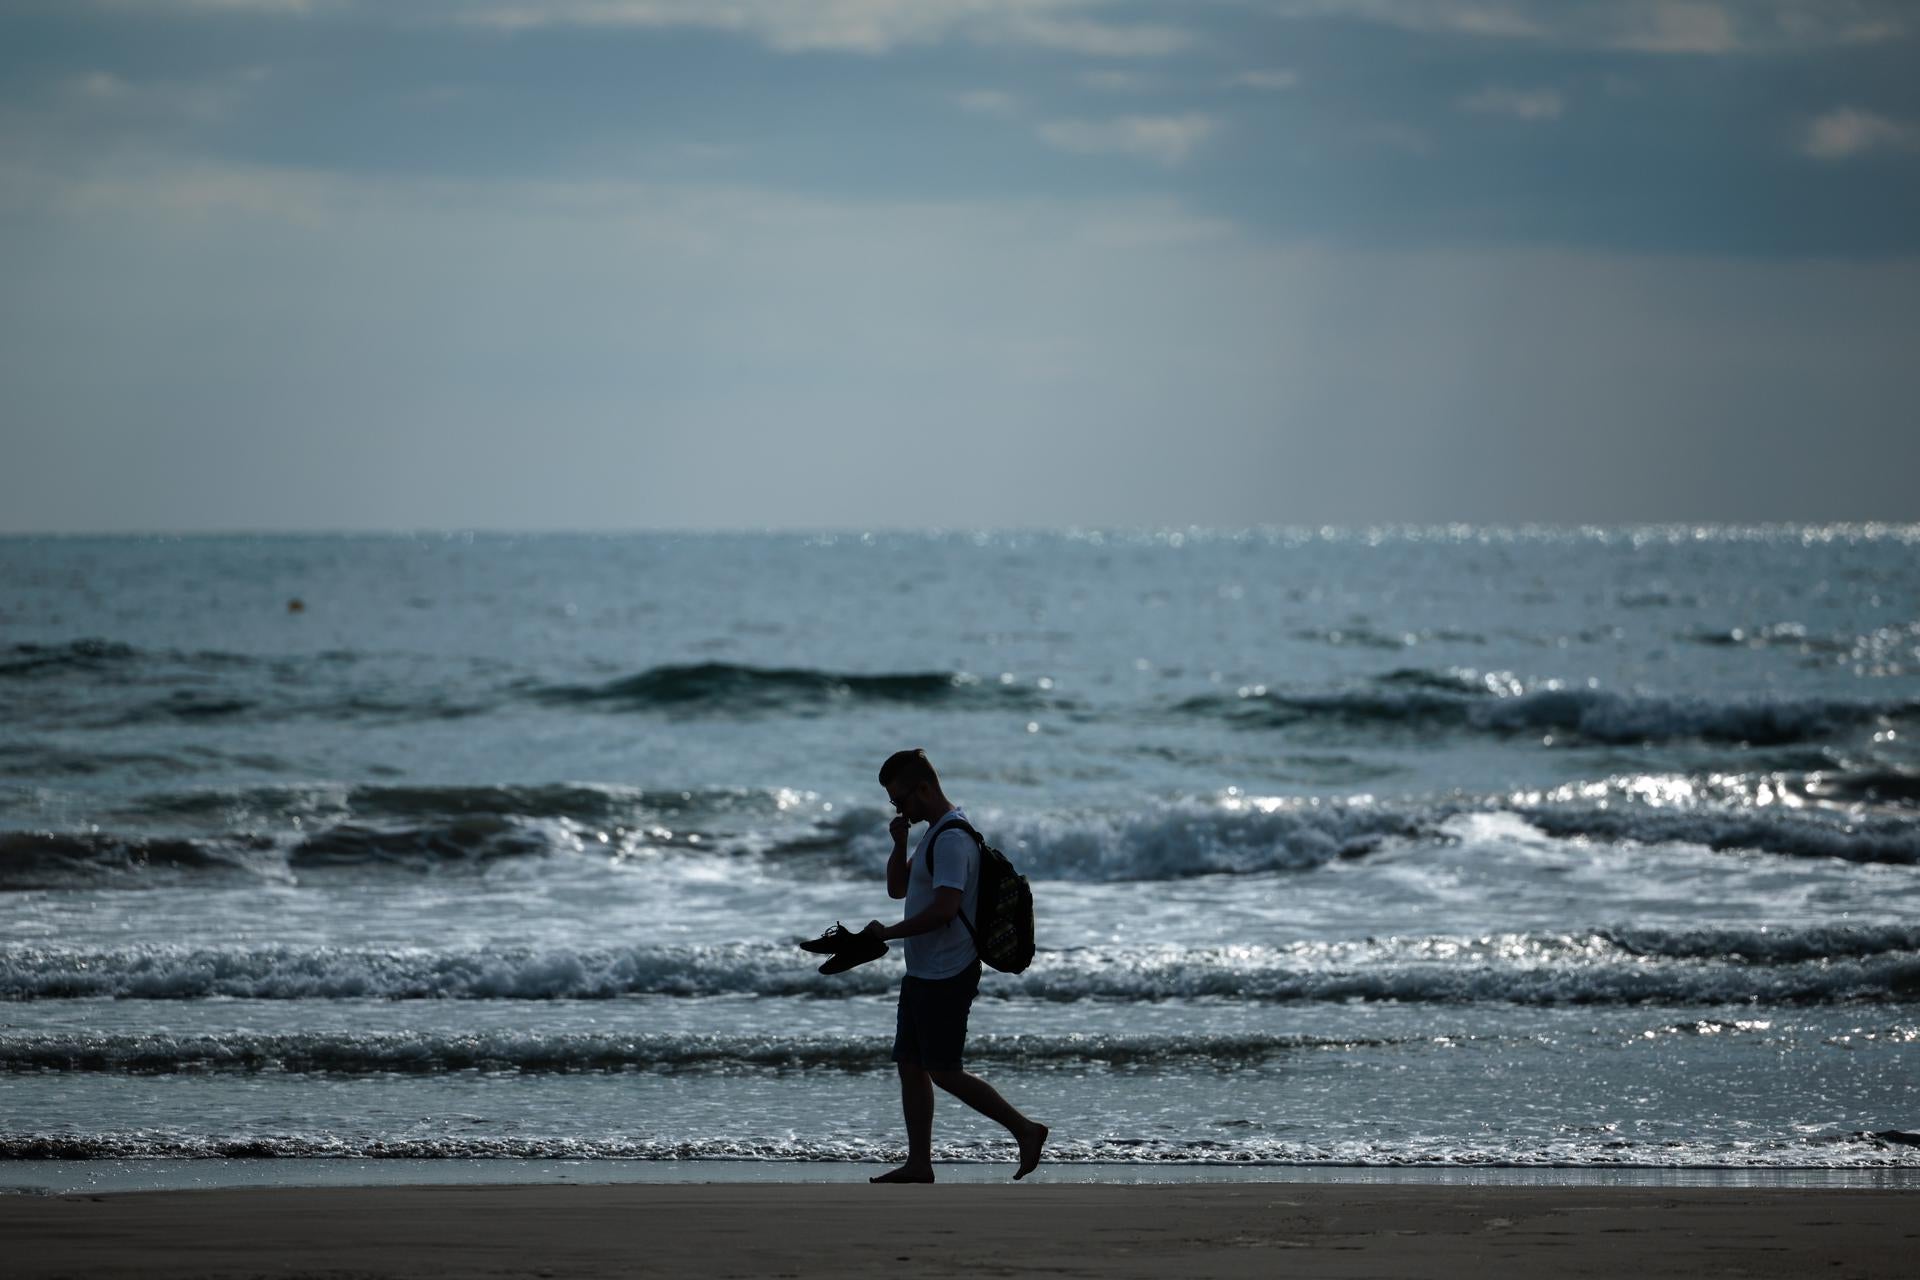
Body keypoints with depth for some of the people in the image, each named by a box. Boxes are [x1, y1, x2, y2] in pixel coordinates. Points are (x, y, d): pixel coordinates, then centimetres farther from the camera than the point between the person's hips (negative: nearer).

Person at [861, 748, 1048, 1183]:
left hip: (947, 976, -11)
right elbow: (898, 888, 22)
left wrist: (888, 933, -18)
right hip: (923, 972, 11)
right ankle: (919, 1163, 10)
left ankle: (1025, 1130, 0)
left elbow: (944, 908, -28)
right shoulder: (935, 833, 15)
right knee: (910, 1066, 8)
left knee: (943, 1071, -6)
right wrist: (900, 844, 5)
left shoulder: (952, 838, -19)